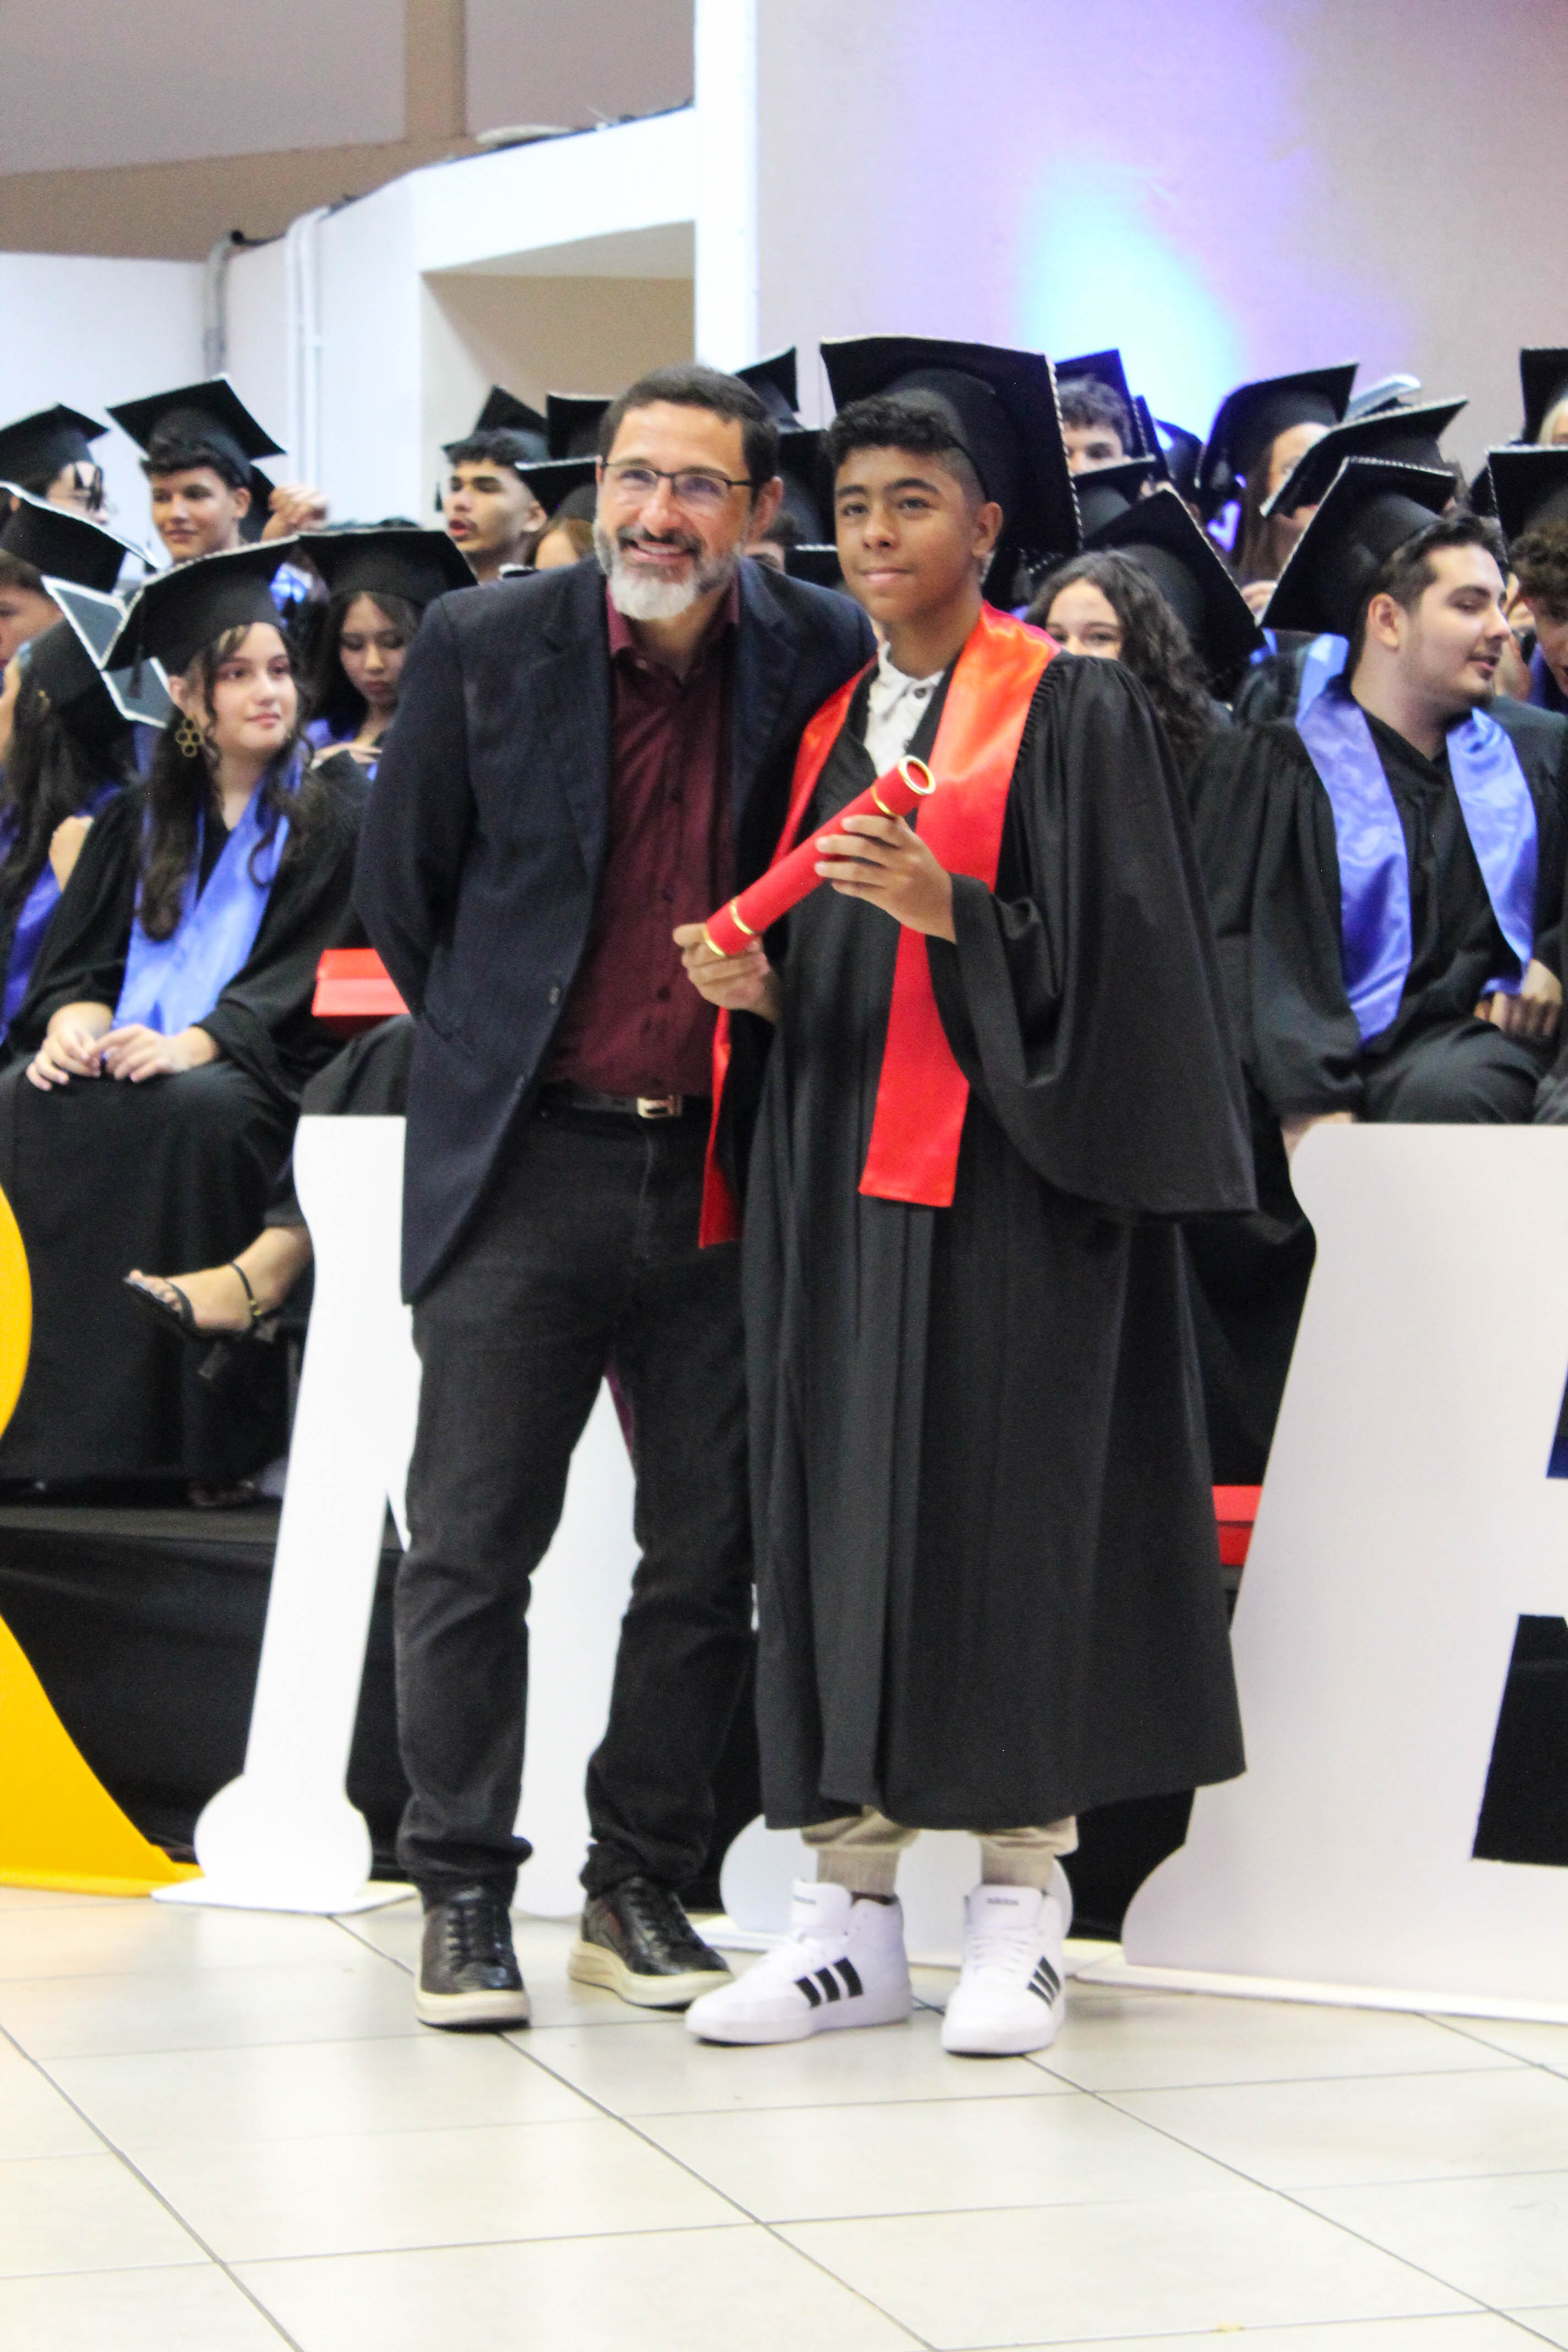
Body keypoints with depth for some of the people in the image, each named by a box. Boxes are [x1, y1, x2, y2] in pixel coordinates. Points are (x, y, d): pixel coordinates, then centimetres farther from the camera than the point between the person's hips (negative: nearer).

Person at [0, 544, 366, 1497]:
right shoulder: (138, 826, 21)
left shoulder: (336, 820, 7)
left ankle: (205, 1443, -32)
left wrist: (192, 1043, -19)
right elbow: (83, 955, 15)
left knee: (196, 1111, -38)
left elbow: (316, 976, -4)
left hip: (252, 1069, -4)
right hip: (120, 1053, 4)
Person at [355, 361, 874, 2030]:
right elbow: (399, 885, 8)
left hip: (728, 1167, 2)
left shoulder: (819, 660, 1)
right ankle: (463, 1903, 11)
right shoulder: (482, 646, -2)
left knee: (708, 1561, 7)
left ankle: (641, 1891, 20)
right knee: (471, 1551, 1)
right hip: (526, 1159, -1)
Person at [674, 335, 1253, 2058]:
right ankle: (850, 1915, 8)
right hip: (831, 1172, 6)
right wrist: (750, 988, -1)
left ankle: (1018, 1915, 3)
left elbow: (1111, 946, -8)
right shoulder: (826, 726, 17)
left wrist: (953, 914, -22)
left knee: (1001, 1510, -5)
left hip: (1000, 1174, -6)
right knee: (835, 1511, 3)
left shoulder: (1073, 711, 0)